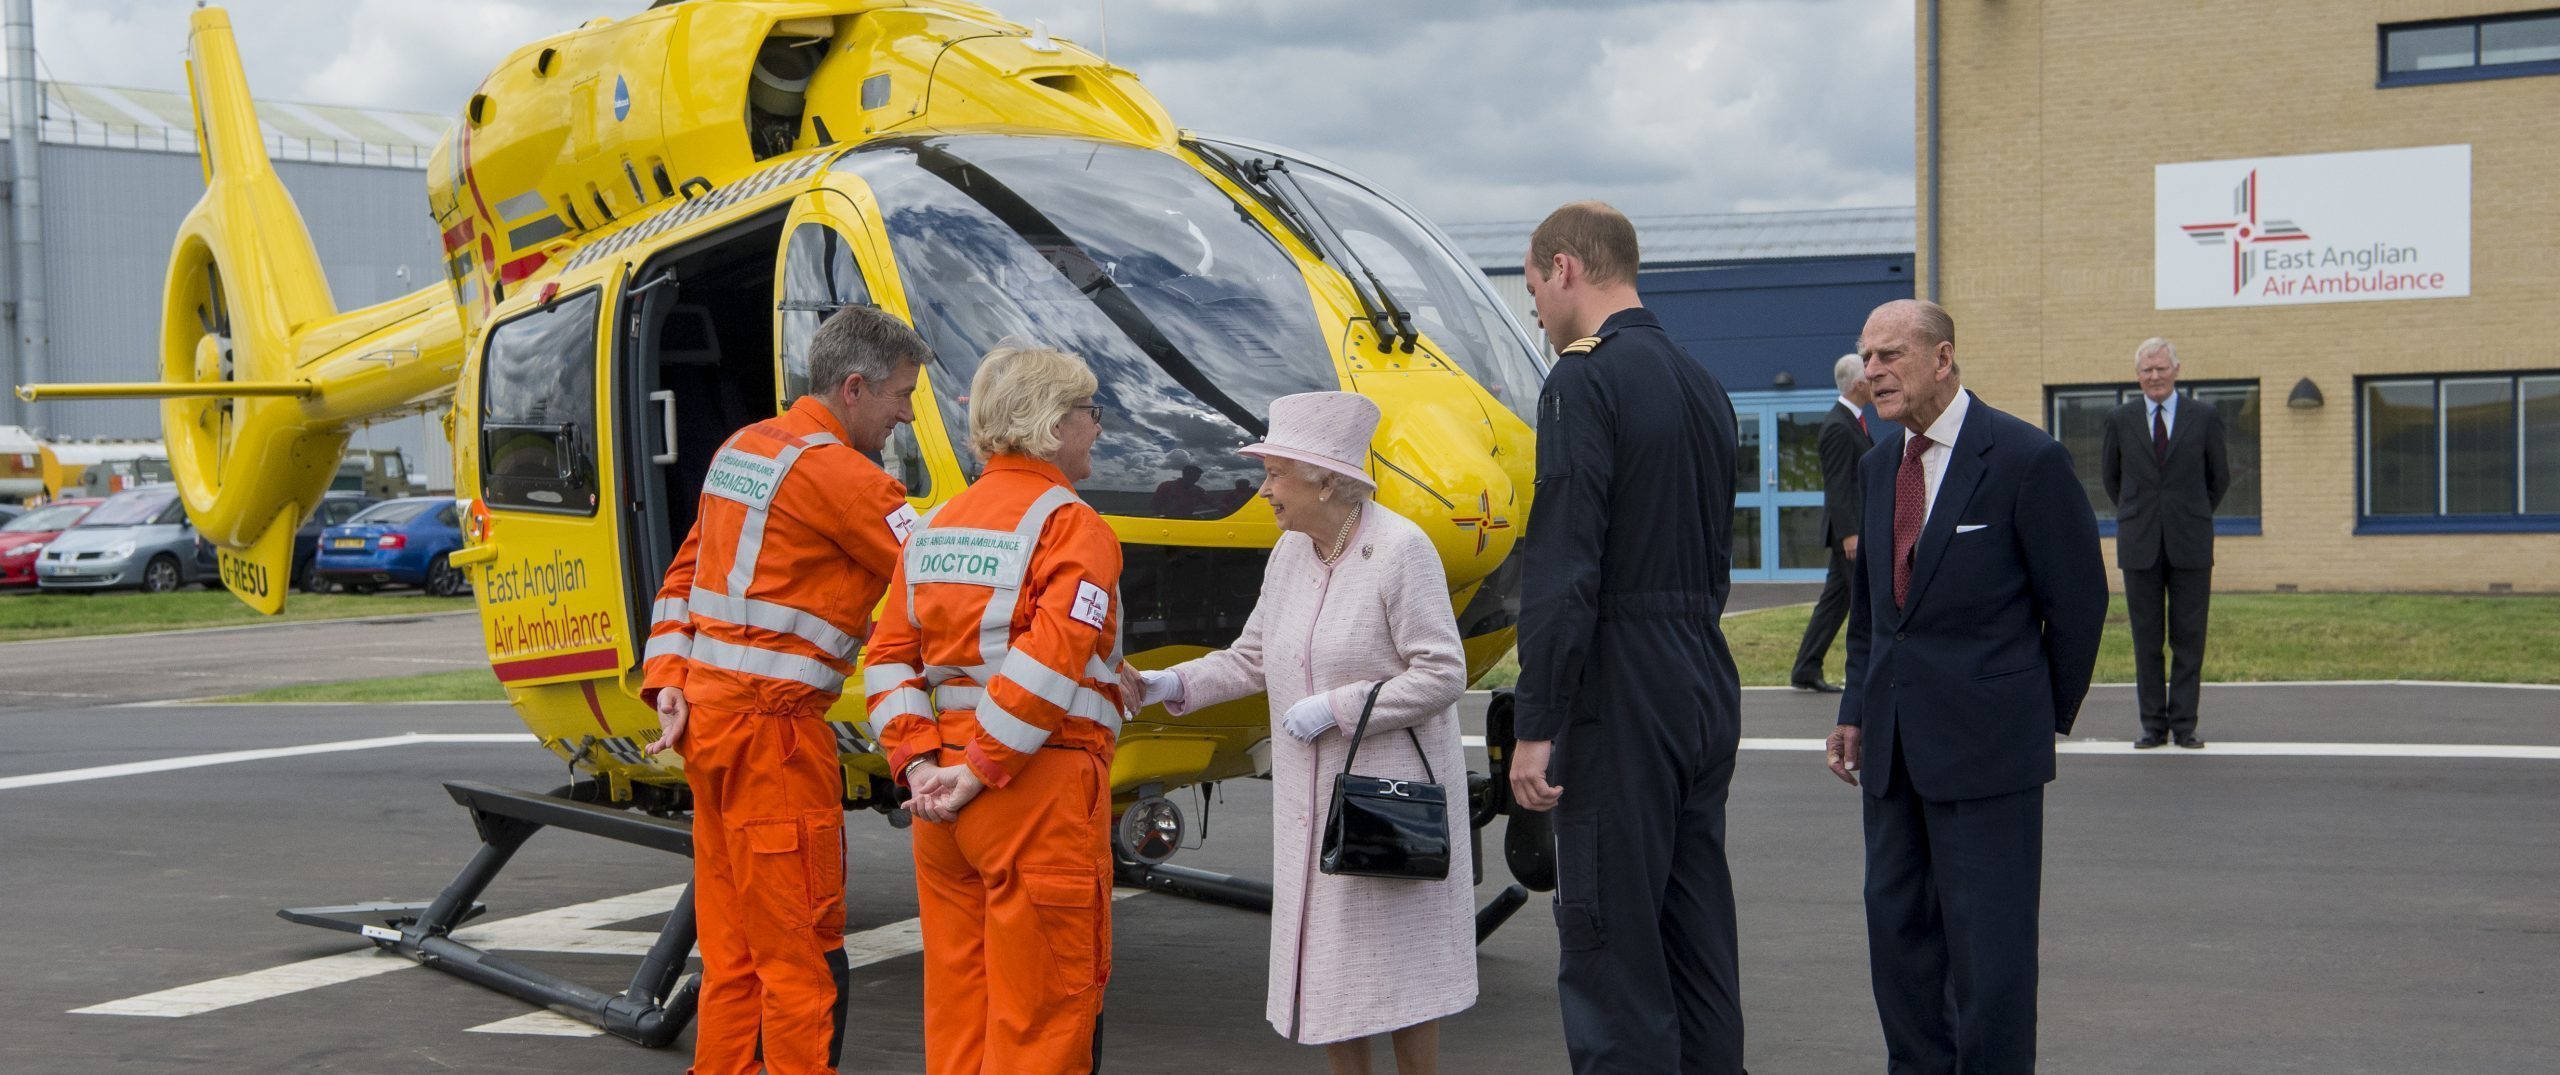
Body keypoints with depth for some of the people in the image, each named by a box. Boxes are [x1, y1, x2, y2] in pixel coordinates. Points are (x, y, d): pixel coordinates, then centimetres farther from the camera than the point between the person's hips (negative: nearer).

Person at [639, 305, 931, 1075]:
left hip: (706, 714, 9)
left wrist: (668, 680, 8)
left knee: (731, 945, 14)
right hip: (772, 724, -9)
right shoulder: (834, 471, -13)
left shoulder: (743, 448, 15)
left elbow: (683, 578, 16)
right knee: (802, 947, -3)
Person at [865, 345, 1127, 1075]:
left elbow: (890, 659, 8)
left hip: (943, 803, 7)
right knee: (1042, 1011, 1)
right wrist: (983, 770, -16)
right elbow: (1048, 664, -21)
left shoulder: (937, 527, 13)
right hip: (1040, 794, -7)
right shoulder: (1074, 528, -9)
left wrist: (919, 762, 0)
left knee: (957, 998, 15)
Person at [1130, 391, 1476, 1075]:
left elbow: (1442, 676, -17)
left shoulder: (1401, 550, -15)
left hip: (1392, 789, -7)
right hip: (1311, 799, 7)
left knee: (1399, 959, 2)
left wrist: (1336, 708, -19)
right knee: (1321, 961, 12)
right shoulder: (1290, 555, 6)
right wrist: (1171, 685, 0)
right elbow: (1253, 659, 13)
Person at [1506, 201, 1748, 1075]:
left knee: (1611, 948, -4)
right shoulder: (1701, 385, 14)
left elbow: (1563, 570, -19)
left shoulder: (1585, 380, -12)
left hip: (1621, 696, -9)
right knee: (1698, 939, 15)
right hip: (1706, 686, 9)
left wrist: (1535, 729, -17)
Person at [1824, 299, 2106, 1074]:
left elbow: (2079, 602, -5)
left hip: (1986, 743, -7)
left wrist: (2048, 717, 2)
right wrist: (1858, 709, 12)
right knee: (1896, 924, 12)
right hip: (1895, 741, 7)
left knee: (1986, 941, -1)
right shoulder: (1879, 463, 11)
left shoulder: (2026, 459, -10)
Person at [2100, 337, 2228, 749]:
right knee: (2146, 638, 3)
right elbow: (2110, 476, 17)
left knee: (2189, 637, 1)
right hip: (2140, 545, 1)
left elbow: (2219, 477, 13)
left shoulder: (2204, 418, 3)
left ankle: (2184, 724, 7)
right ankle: (2153, 725, 9)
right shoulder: (2120, 420, 5)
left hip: (2189, 544, -1)